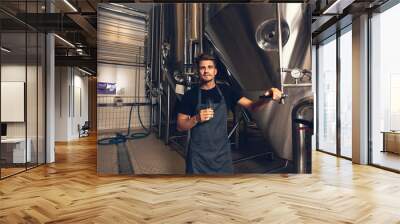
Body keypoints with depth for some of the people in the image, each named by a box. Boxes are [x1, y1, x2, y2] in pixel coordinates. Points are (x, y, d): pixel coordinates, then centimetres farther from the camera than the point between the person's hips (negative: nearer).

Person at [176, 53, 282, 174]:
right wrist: (196, 119, -21)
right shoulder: (191, 95, -4)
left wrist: (267, 97, -26)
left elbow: (251, 106, -7)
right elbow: (180, 126, -2)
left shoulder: (226, 91, 2)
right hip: (199, 155, -2)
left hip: (222, 153, 2)